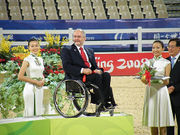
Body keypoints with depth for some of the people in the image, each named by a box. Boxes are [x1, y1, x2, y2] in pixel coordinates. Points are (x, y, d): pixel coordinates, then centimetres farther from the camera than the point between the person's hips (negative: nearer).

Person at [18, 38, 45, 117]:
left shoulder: (40, 59, 12)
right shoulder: (27, 60, -7)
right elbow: (20, 77, -13)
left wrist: (43, 80, 1)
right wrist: (36, 82, -14)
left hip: (40, 89, 7)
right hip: (30, 88, -7)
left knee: (39, 113, 7)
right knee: (30, 113, -6)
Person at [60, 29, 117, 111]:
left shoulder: (90, 51, 27)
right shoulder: (67, 50, 11)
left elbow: (95, 66, 22)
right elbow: (66, 66, -4)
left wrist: (98, 70, -6)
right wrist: (82, 70, -18)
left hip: (91, 73, 5)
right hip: (77, 77, -5)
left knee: (106, 75, -25)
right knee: (97, 76, -32)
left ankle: (104, 101, -31)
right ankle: (103, 103, -31)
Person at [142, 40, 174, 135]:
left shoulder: (166, 63, 2)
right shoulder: (148, 62, 12)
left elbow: (167, 81, -1)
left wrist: (162, 80, -22)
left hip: (161, 92, -3)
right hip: (150, 92, 3)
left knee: (162, 126, -4)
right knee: (152, 125, 5)